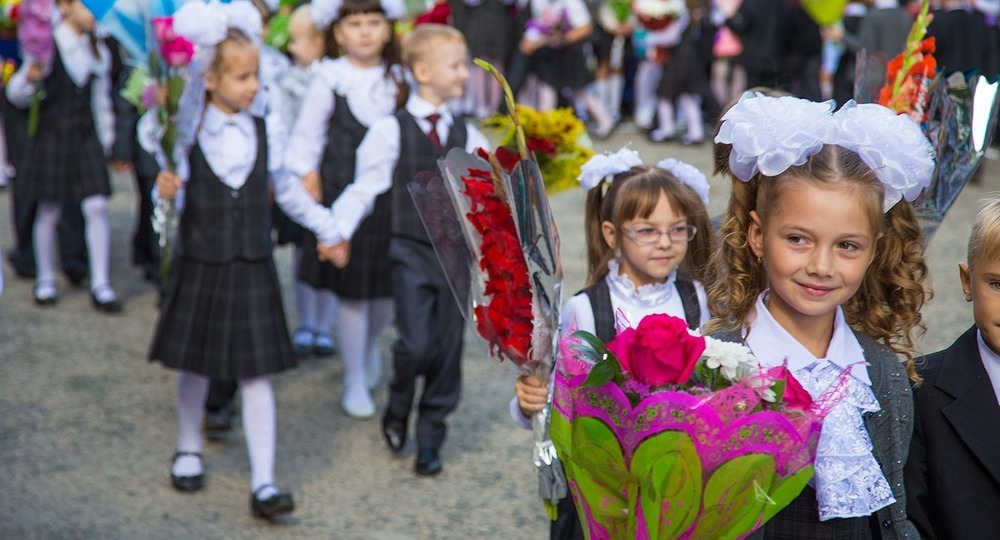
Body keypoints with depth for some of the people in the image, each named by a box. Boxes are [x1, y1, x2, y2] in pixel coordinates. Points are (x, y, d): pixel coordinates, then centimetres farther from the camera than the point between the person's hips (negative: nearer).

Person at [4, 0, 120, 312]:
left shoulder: (99, 52, 6)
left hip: (86, 138, 3)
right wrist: (30, 79, -25)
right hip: (51, 136, -3)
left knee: (96, 207, -5)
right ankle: (45, 279, 21)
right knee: (49, 212, 5)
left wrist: (106, 142, 15)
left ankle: (100, 284, 1)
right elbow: (17, 95, -3)